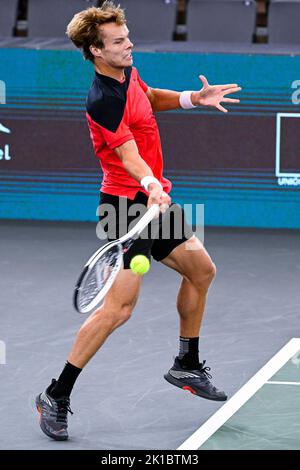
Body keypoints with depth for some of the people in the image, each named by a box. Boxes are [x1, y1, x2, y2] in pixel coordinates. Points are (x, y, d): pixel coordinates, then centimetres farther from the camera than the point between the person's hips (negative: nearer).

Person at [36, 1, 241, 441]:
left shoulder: (127, 71, 4)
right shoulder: (104, 100, -24)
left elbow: (150, 97, 26)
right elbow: (129, 156, -32)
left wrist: (193, 98, 10)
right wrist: (150, 186, -50)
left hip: (155, 198, 10)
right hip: (128, 204, -10)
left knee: (201, 270, 20)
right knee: (119, 306, -16)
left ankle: (186, 365, 37)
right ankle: (56, 396, -9)